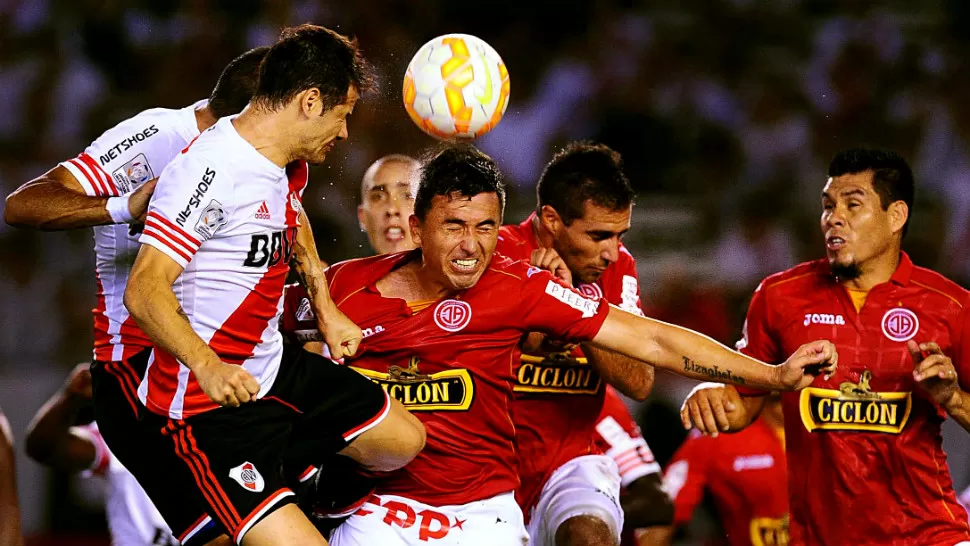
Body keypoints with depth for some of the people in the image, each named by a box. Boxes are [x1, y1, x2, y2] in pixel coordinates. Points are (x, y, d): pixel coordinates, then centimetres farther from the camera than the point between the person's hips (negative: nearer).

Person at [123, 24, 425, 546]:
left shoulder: (289, 164, 6)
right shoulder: (209, 170, -24)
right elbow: (144, 291, -29)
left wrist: (326, 310, 31)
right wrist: (207, 366, -41)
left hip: (276, 366, 10)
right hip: (208, 402, -10)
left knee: (403, 440, 20)